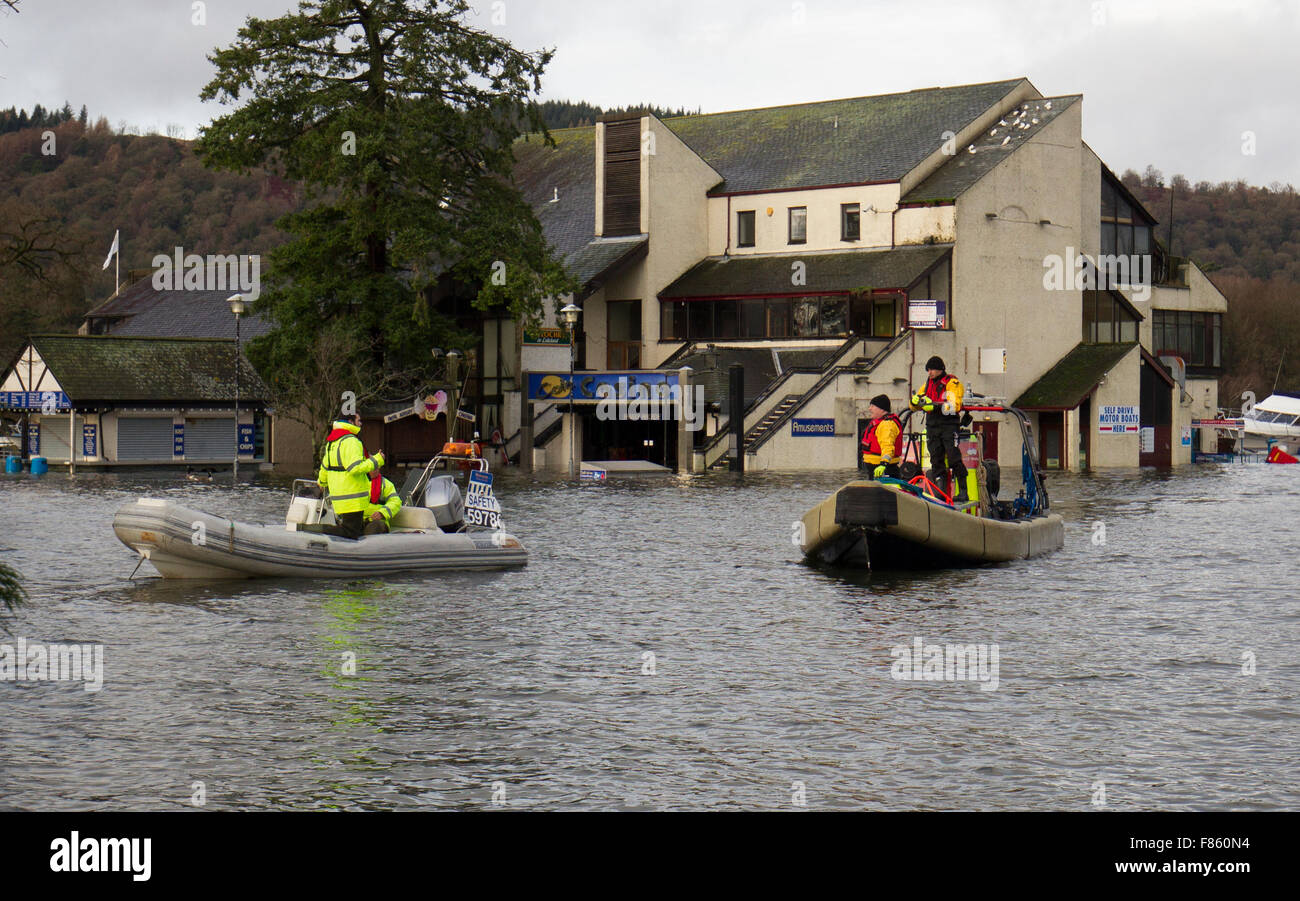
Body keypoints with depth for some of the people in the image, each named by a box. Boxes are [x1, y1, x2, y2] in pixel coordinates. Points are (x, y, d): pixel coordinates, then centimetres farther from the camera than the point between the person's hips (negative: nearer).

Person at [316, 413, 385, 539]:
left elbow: (324, 467, 26)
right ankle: (319, 530, -19)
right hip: (352, 499, -9)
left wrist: (322, 482, 46)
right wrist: (376, 461, -13)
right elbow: (355, 468, -25)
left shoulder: (331, 442, 16)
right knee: (352, 532, -8)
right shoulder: (351, 441, -15)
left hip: (337, 497, 9)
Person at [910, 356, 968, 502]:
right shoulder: (928, 383, 16)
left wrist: (935, 406, -27)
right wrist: (916, 401, -6)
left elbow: (954, 406, -18)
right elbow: (913, 405, 18)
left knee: (954, 458, -10)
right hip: (932, 427, 6)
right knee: (936, 459, 4)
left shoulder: (952, 383, -4)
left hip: (949, 426, -6)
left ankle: (963, 492, -8)